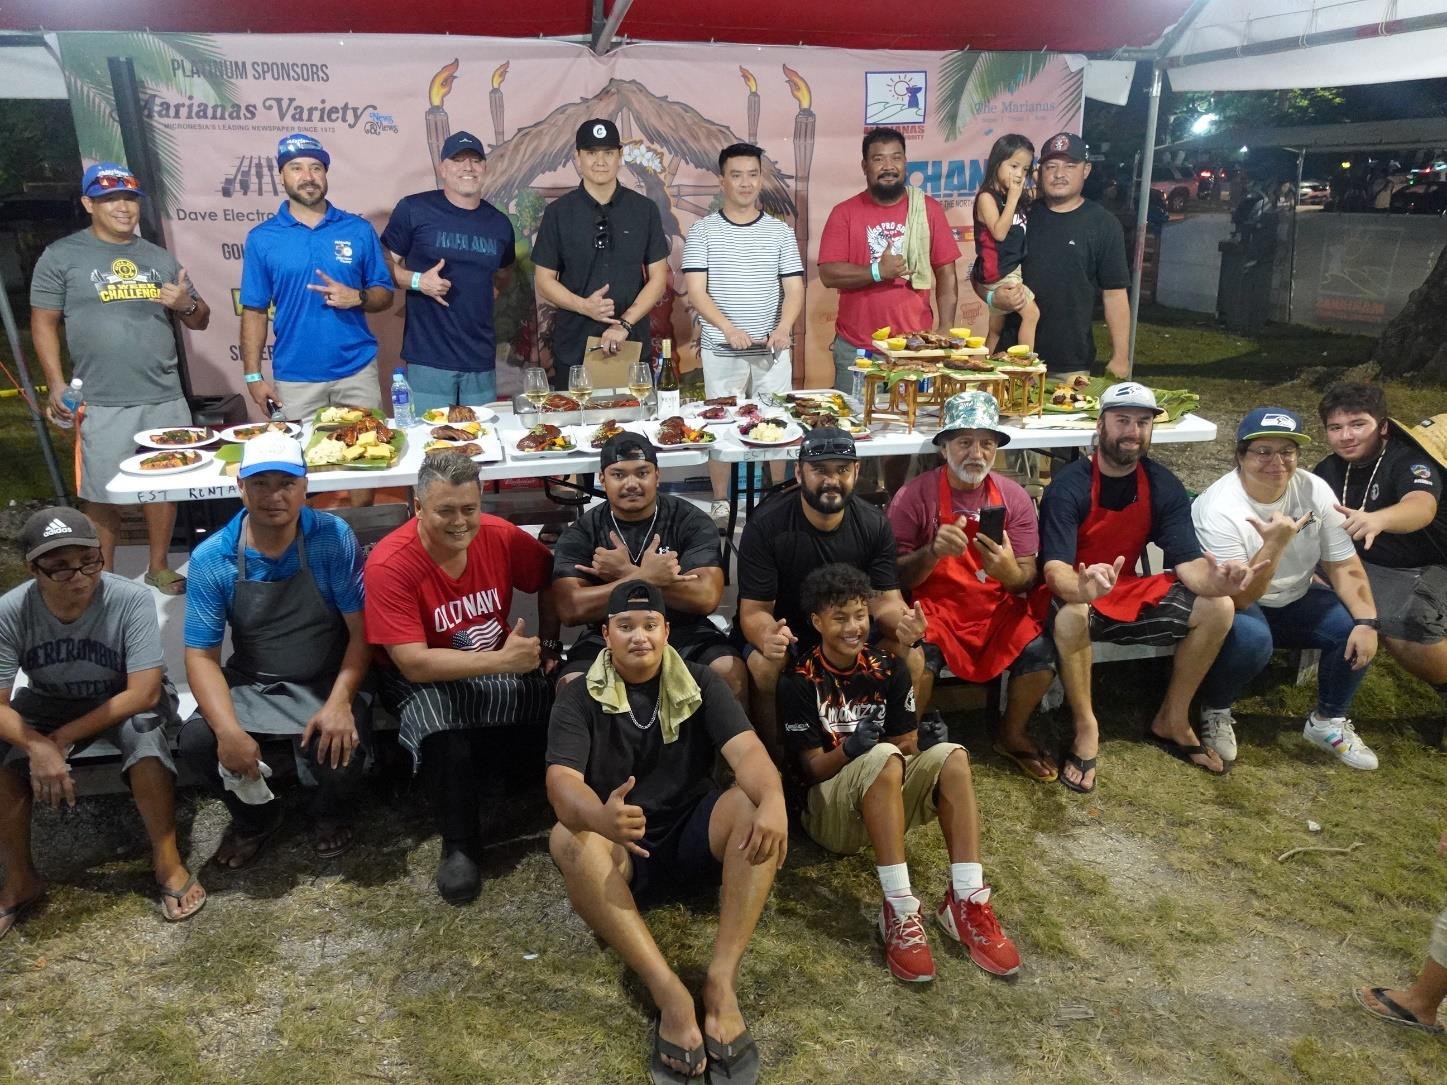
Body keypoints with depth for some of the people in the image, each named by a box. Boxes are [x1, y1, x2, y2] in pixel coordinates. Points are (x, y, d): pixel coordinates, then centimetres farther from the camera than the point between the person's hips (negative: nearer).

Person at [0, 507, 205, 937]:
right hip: (48, 703, 3)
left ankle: (167, 861, -18)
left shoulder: (131, 600, -28)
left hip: (125, 700, -3)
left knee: (144, 731, -34)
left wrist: (63, 738, -27)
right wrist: (38, 746, -38)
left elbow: (143, 694, -28)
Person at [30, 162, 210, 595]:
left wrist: (187, 305, -7)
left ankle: (158, 567, 24)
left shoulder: (159, 258, 13)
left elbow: (200, 320, 16)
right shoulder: (62, 257, 2)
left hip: (165, 397, 3)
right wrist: (56, 386, -6)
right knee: (103, 493, 4)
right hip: (101, 403, -3)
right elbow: (43, 323, 2)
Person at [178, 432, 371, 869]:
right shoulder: (211, 558, -10)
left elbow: (361, 629, -14)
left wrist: (340, 702, -28)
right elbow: (201, 655, -9)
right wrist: (228, 729, -25)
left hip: (326, 683, -2)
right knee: (196, 742, -23)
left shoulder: (334, 538, -14)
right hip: (250, 687, 2)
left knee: (340, 753, -28)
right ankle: (256, 816, 12)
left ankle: (331, 813, 13)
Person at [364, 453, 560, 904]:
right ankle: (460, 846, -14)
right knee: (438, 721, -36)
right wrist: (501, 661, -31)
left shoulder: (501, 536, -11)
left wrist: (549, 645, -1)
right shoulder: (389, 565, -23)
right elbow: (413, 664, -26)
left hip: (499, 668, 4)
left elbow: (550, 578, 9)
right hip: (425, 678, -4)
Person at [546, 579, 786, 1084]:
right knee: (567, 840, -33)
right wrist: (598, 817, -46)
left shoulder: (700, 684, 0)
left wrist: (772, 799, -40)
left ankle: (721, 983, -31)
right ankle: (671, 995, -35)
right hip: (621, 854, -1)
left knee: (756, 808, -28)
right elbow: (562, 782, -20)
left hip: (693, 835, 1)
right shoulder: (579, 699, -4)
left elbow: (747, 750, -15)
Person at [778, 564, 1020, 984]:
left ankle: (966, 902, -27)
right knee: (883, 758, -35)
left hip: (888, 800, 5)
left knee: (951, 756, -23)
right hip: (828, 807, -4)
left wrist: (922, 741, -23)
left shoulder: (888, 670, 2)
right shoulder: (800, 681, -10)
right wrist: (849, 749, -33)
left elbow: (905, 745, 1)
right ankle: (899, 910, -36)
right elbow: (813, 767, -11)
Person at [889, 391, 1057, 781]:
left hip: (998, 606, 3)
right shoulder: (914, 496, -8)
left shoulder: (1014, 497, -1)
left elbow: (1028, 579, -1)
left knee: (1041, 653, -22)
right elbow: (898, 577, -7)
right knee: (918, 656, -32)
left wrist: (1011, 572, -26)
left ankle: (1011, 735, 9)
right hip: (934, 606, -3)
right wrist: (933, 551, -28)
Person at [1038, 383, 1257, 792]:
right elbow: (1054, 570, -29)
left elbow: (1187, 560, -10)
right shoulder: (1069, 486, -19)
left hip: (1131, 592, 6)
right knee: (1072, 617, -39)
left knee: (1217, 608, -12)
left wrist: (1214, 579, -35)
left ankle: (1172, 721, 5)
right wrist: (1083, 587, -53)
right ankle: (1086, 730, -16)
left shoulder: (1164, 486, -3)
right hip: (1076, 597, -5)